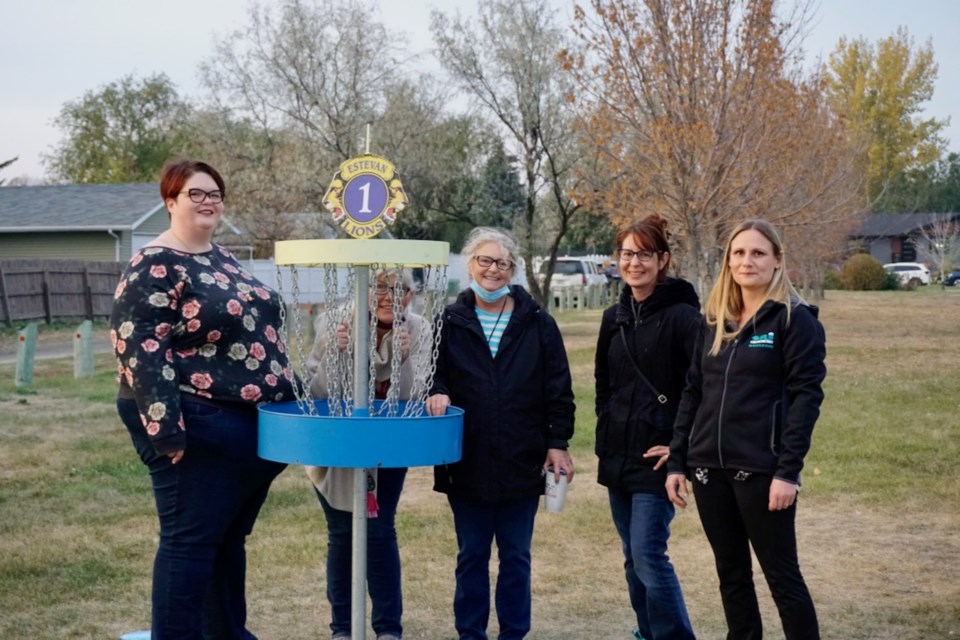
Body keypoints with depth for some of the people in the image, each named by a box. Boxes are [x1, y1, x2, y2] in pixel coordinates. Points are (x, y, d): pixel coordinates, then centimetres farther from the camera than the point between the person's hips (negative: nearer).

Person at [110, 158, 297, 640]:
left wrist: (283, 406, 20)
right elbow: (138, 350, -19)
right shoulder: (154, 267, -12)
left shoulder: (222, 259, 14)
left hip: (250, 426, 9)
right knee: (189, 541, -3)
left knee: (229, 538, 16)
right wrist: (168, 431, -24)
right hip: (200, 429, -9)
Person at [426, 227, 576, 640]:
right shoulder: (449, 322, 3)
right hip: (467, 463, 1)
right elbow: (431, 373, 4)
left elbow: (558, 390, 1)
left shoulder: (537, 323, 1)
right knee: (471, 555, 11)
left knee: (516, 556, 9)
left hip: (522, 462, 0)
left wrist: (558, 443, -4)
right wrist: (436, 392, -18)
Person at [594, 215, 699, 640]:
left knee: (649, 556, -10)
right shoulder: (614, 318, 10)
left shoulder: (681, 316, -12)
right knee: (633, 558, 13)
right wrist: (605, 437, 13)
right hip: (617, 457, 7)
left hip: (656, 458, -7)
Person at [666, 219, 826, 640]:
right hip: (710, 467, 6)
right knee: (731, 574, 13)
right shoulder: (713, 321, 12)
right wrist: (677, 461, 7)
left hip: (762, 469, -6)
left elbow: (806, 396, -12)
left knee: (781, 574, 0)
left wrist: (788, 471, -18)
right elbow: (692, 393, 13)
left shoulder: (794, 318, -6)